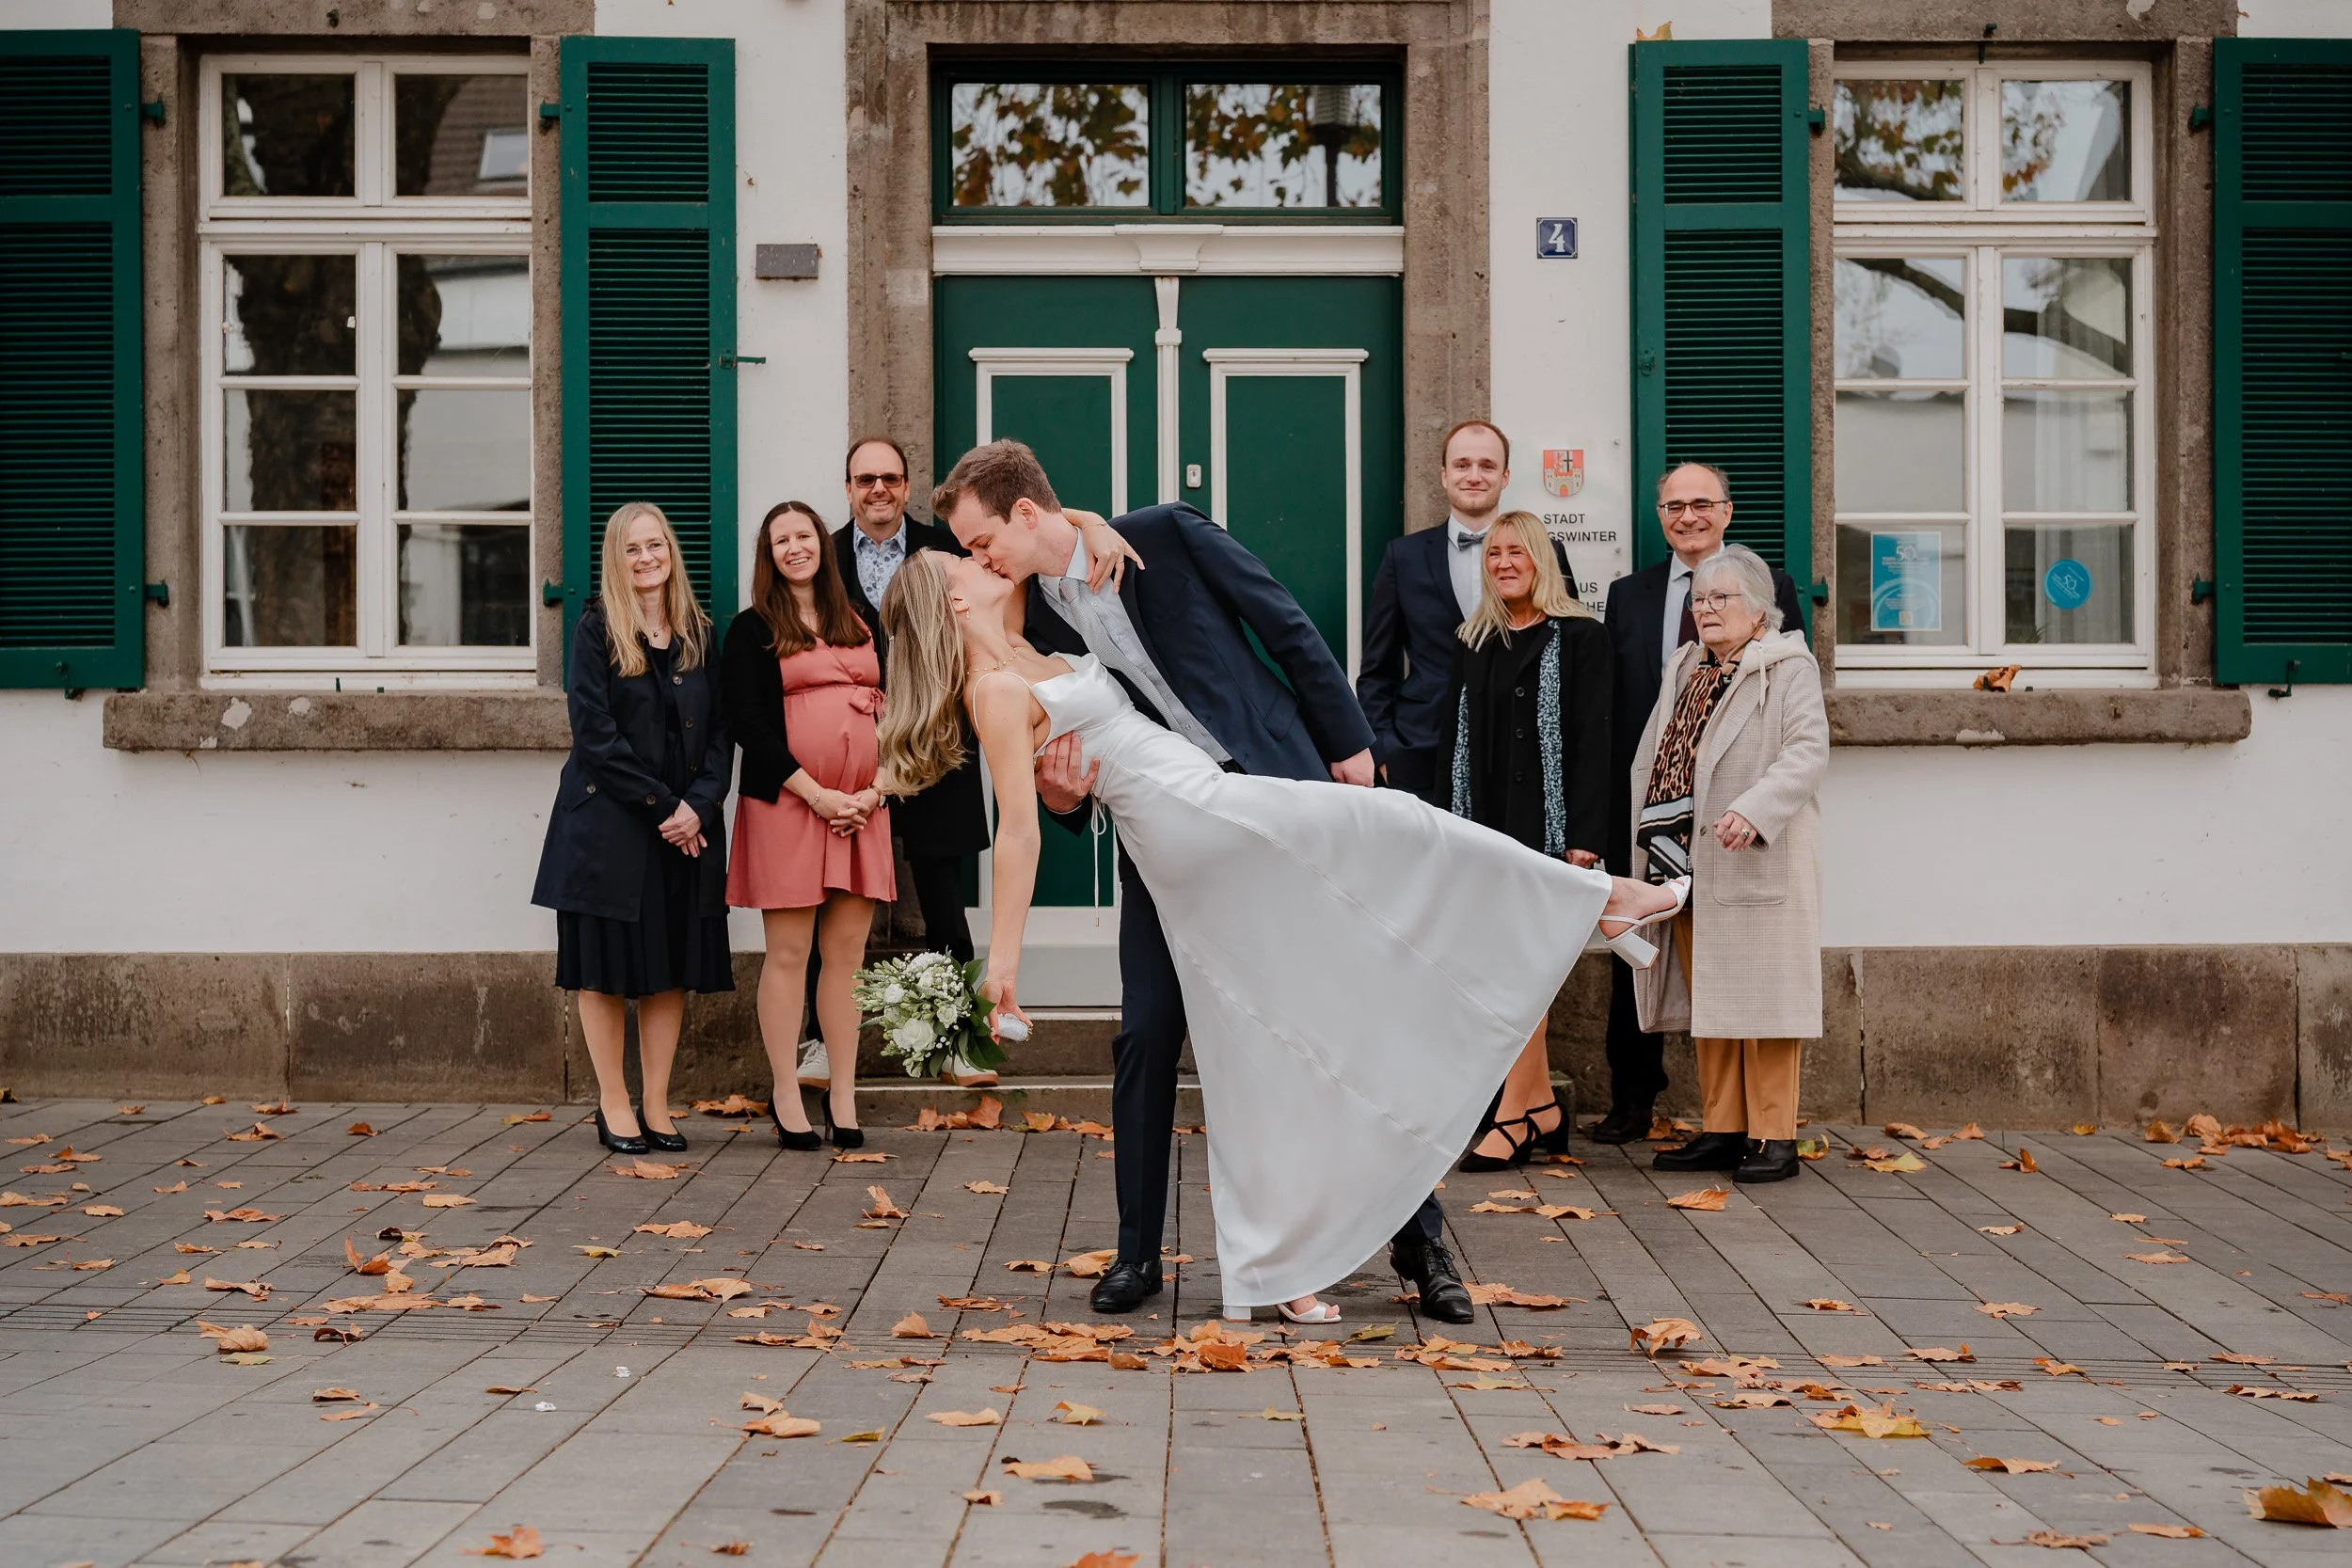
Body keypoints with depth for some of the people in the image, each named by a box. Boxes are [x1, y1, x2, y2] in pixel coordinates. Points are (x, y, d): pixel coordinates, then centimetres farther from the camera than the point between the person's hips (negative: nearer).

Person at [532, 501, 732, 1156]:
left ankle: (656, 1107, 12)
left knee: (673, 966, 5)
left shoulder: (698, 633, 9)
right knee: (608, 963, 1)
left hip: (686, 826, 4)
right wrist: (659, 804, -14)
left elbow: (720, 730, 6)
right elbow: (595, 732, -10)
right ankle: (614, 1105, 10)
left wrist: (698, 805, -10)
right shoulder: (597, 629, -3)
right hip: (608, 821, -4)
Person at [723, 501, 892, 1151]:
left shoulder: (860, 627, 17)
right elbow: (750, 724, -5)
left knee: (846, 955, 4)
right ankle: (786, 1099, 4)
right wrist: (818, 795, -13)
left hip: (861, 809, 4)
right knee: (788, 953, -2)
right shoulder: (752, 630, 3)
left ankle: (843, 1097, 8)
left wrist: (874, 790, -2)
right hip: (786, 804, -4)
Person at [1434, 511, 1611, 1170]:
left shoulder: (1578, 638, -2)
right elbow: (1454, 739, 15)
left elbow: (1592, 739, -8)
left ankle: (1512, 1116, -6)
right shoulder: (1472, 643, 14)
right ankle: (1542, 1108, 15)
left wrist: (1584, 834, -15)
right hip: (1484, 822, 6)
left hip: (1545, 822, -6)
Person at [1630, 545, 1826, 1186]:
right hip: (1688, 864, 7)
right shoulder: (1683, 668, 19)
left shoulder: (1789, 667, -3)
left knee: (1760, 997, -5)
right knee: (1706, 1000, 10)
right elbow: (1650, 759, 21)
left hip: (1758, 864, -7)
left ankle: (1774, 1135, 1)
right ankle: (1722, 1129, 17)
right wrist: (1643, 842, 13)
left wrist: (1753, 810, -29)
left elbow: (1807, 751, -16)